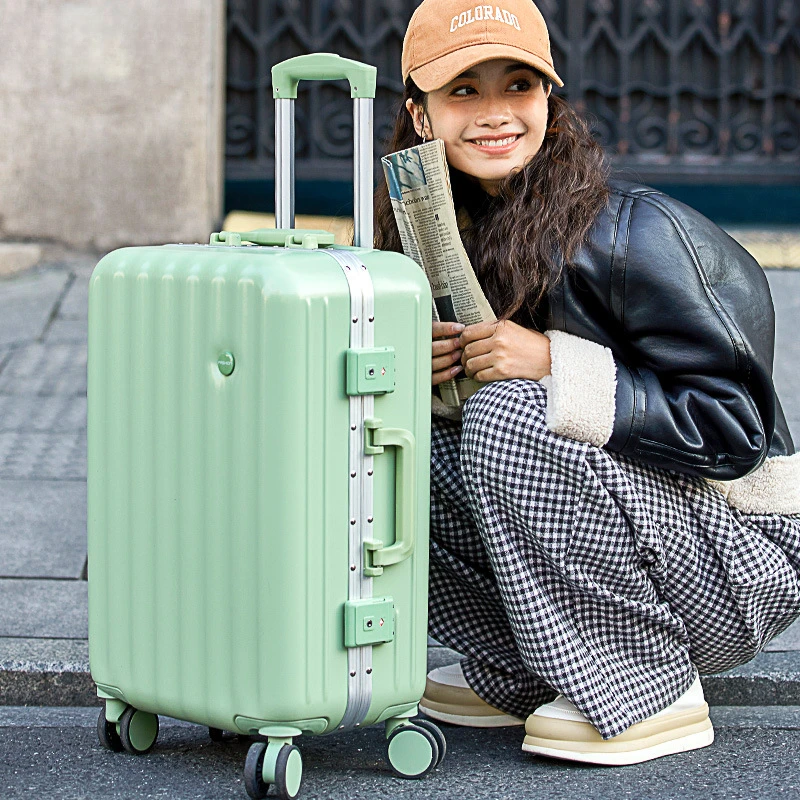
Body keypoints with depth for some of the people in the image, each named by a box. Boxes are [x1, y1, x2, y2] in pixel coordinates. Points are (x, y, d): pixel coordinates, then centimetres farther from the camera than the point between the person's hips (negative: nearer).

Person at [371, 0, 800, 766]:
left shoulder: (631, 234, -21)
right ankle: (525, 677, 7)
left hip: (737, 562, -7)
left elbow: (735, 427, -23)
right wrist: (422, 378, -13)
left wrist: (555, 367, -29)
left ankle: (656, 697, -15)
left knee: (511, 415, -28)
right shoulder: (456, 230, 2)